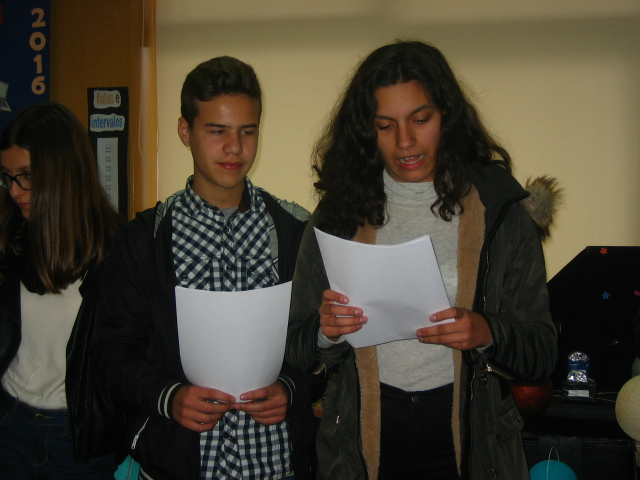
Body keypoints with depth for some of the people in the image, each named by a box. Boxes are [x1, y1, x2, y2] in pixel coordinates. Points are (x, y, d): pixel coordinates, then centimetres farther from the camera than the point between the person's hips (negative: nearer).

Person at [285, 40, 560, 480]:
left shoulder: (500, 213, -4)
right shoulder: (338, 215, -1)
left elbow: (542, 353, -4)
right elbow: (297, 350, 3)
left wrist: (487, 333, -23)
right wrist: (325, 332, -18)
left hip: (467, 440, 0)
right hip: (363, 442, 1)